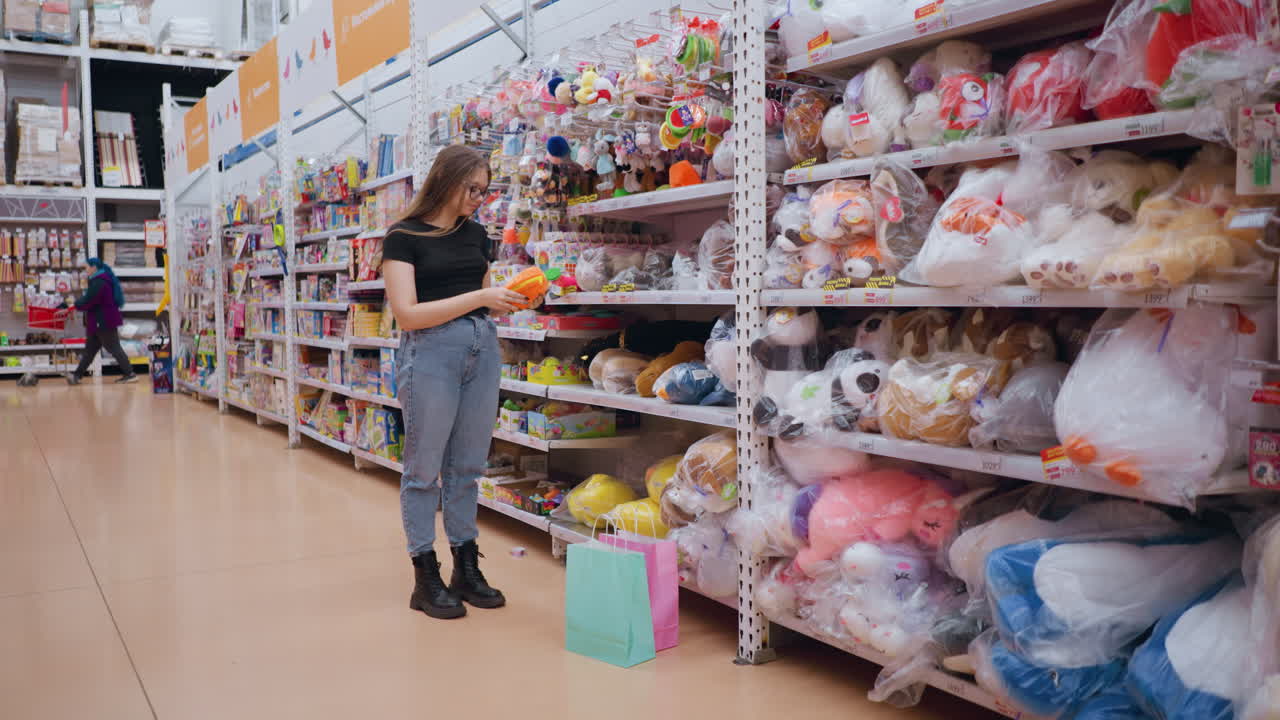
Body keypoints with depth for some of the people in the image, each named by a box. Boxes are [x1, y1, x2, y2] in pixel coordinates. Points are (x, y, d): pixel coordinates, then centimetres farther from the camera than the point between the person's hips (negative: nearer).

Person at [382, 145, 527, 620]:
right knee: (424, 468, 3)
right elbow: (407, 313, -13)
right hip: (430, 352, -6)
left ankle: (466, 569, 21)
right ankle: (426, 579, 13)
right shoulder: (405, 236, -5)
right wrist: (479, 298, -16)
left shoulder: (476, 234, 14)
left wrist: (510, 298, -2)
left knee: (468, 465, 10)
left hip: (483, 348, 6)